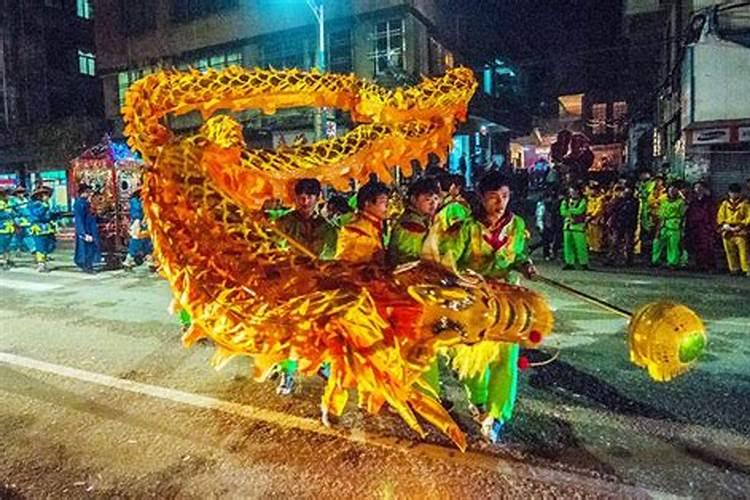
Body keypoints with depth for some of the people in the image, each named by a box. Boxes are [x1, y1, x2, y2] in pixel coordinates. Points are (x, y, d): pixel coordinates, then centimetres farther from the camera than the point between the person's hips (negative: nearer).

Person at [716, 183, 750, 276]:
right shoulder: (725, 204, 12)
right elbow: (720, 216, 11)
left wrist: (741, 225, -13)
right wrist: (724, 225, -6)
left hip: (740, 232, -3)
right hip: (727, 232, 4)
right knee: (730, 252, 7)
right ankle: (734, 269, 16)